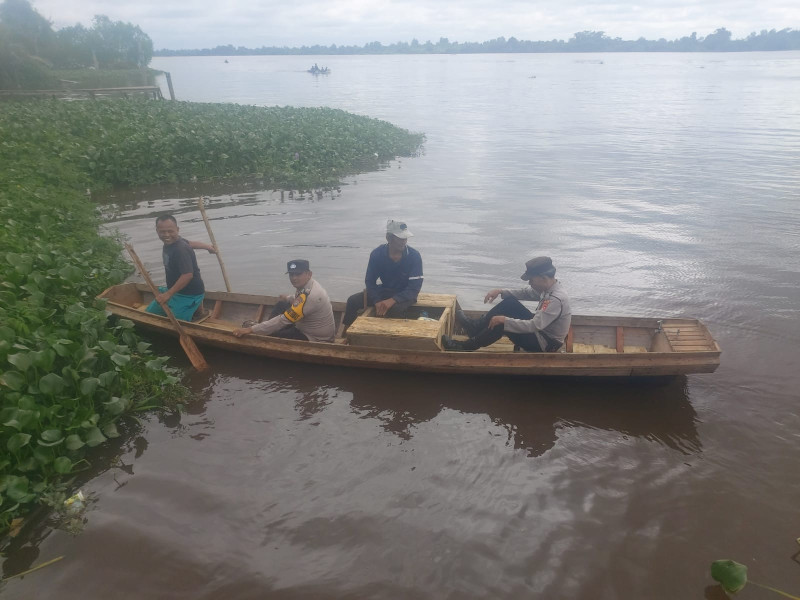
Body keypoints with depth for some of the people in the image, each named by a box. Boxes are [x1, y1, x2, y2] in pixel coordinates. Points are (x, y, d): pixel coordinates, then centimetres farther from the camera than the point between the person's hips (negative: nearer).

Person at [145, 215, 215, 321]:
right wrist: (207, 246, 36)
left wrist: (168, 294, -28)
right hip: (173, 289, 10)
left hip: (188, 295, -9)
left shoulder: (181, 250, -26)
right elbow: (189, 243, 19)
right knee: (149, 313, 14)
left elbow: (188, 275, -32)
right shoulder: (170, 242, 2)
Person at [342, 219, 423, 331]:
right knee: (353, 301, -16)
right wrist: (377, 301, -26)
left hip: (405, 294, -3)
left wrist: (392, 300, -37)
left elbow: (415, 287, -22)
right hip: (384, 290, 3)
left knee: (395, 308, -38)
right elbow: (370, 281, -7)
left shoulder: (414, 256, -19)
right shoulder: (377, 254, -12)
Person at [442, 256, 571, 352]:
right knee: (510, 302, -3)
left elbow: (534, 326, -35)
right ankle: (476, 326, 3)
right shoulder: (548, 287, -2)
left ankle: (466, 347, -7)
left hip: (545, 344, -9)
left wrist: (504, 320, -31)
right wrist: (500, 291, -3)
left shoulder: (556, 299, -30)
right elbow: (525, 293, 11)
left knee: (501, 325, -20)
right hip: (539, 329, 9)